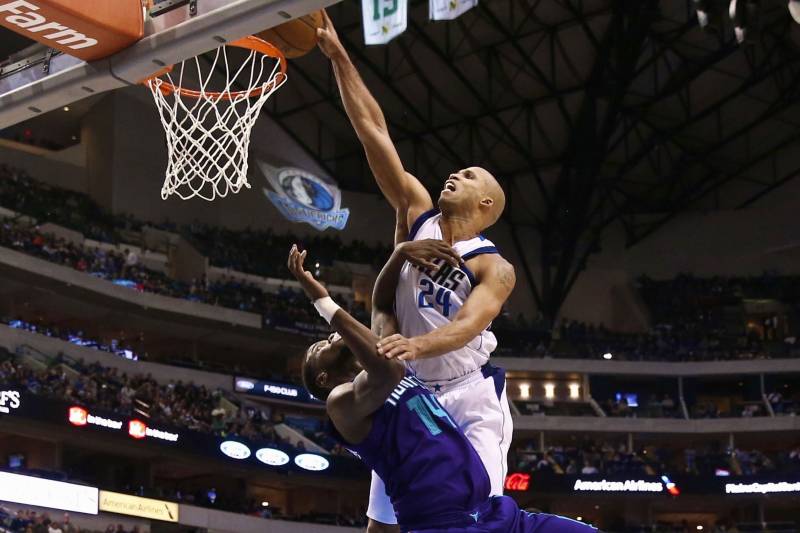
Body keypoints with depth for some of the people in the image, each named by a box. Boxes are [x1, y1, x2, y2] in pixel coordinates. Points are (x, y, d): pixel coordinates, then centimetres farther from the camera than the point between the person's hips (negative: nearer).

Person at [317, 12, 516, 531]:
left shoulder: (495, 268, -11)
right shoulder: (417, 213, 3)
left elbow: (467, 325, -30)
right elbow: (375, 132, -2)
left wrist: (420, 343, -52)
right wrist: (338, 55, -5)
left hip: (469, 399, -5)